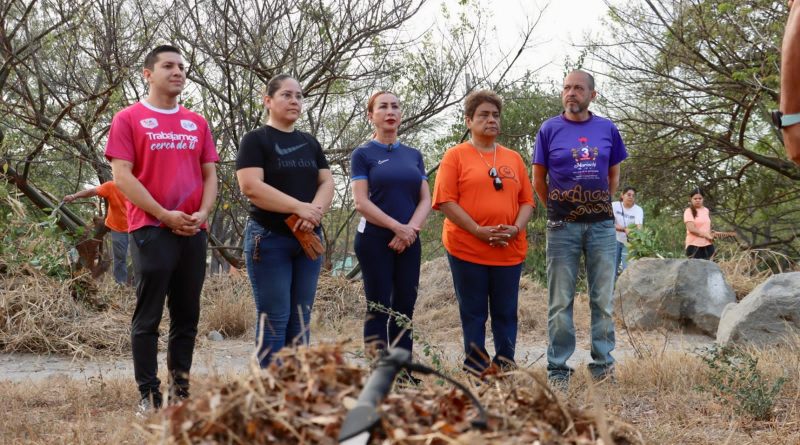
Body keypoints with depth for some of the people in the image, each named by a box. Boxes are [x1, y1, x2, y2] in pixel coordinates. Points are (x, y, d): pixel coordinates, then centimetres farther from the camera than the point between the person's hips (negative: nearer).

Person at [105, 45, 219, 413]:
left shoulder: (197, 123, 14)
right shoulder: (129, 119, 0)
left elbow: (209, 174, 14)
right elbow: (122, 176, -8)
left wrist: (203, 213, -5)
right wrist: (164, 215, -13)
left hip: (193, 231, 5)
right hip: (151, 230, -5)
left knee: (187, 315, 8)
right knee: (148, 316, -1)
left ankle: (180, 390, 15)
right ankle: (148, 395, 3)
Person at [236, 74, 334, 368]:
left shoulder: (310, 143, 16)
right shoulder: (255, 139, -2)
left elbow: (326, 183, 9)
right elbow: (251, 187, -15)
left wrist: (315, 212, -13)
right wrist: (300, 207, -20)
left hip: (308, 238, 6)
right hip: (269, 238, -6)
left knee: (301, 319, 7)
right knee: (274, 318, -6)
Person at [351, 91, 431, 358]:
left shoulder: (414, 155, 13)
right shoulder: (363, 154, 1)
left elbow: (425, 200, 8)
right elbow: (361, 202, -8)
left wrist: (412, 228, -10)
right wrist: (397, 227, -14)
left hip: (409, 242, 4)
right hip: (374, 240, -4)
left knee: (405, 309, 3)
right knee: (379, 309, -4)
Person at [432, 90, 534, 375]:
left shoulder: (514, 158, 15)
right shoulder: (456, 155, 2)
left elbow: (527, 201, 13)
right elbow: (446, 201, -7)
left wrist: (516, 228, -7)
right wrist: (479, 231, -15)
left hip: (510, 250, 4)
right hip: (467, 249, -3)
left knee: (506, 313, 6)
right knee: (473, 313, 2)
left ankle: (505, 370, 14)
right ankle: (476, 371, 8)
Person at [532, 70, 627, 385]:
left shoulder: (607, 129, 6)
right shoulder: (550, 129, 0)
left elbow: (614, 174, 15)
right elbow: (538, 179, 5)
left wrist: (601, 204, 10)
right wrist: (557, 209, 7)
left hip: (602, 225, 2)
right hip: (563, 226, -2)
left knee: (603, 299, 6)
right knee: (560, 300, 3)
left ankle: (603, 363, 15)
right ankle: (557, 368, 9)